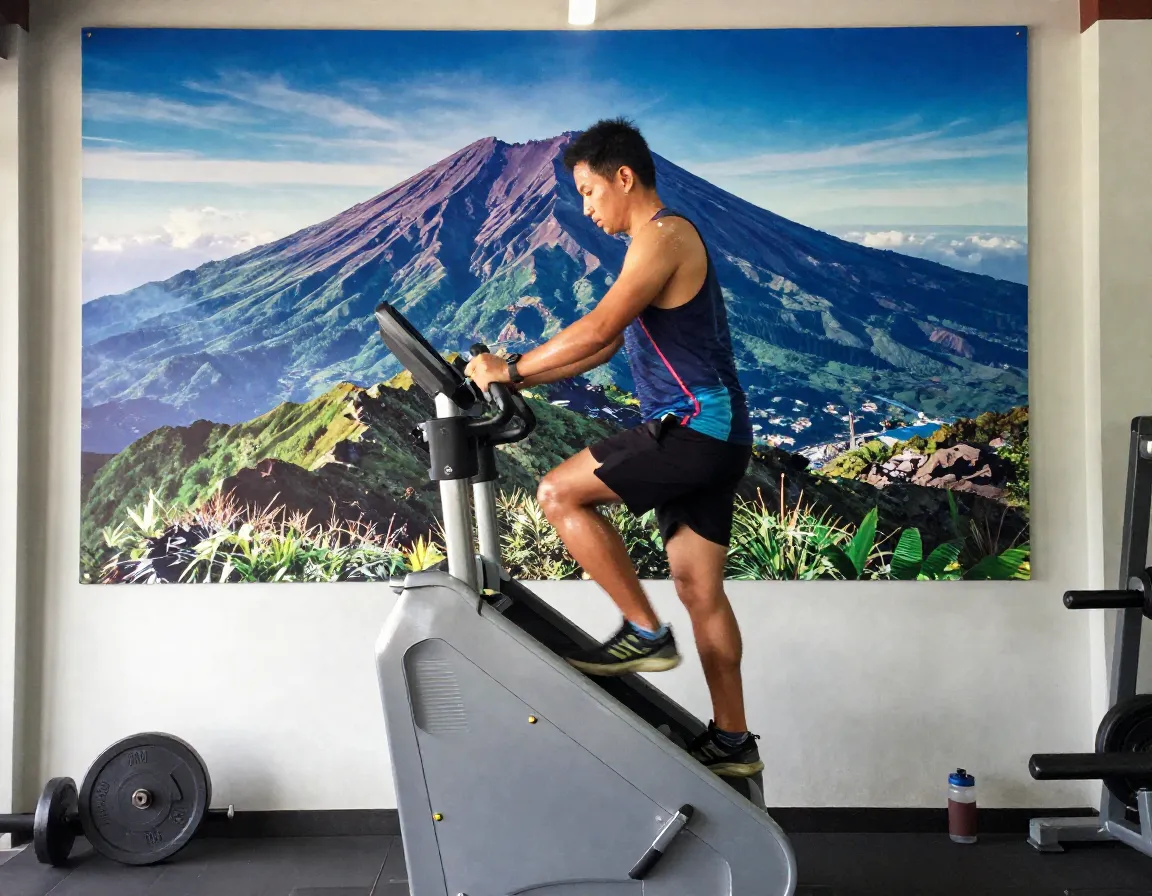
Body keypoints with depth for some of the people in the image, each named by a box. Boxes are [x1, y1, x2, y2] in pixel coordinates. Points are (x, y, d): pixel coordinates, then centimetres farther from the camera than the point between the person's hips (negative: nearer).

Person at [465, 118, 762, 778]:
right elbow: (604, 347, 22)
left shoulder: (664, 235, -10)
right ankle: (733, 740, 16)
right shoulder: (660, 244, 22)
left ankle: (646, 632, -5)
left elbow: (597, 330, -21)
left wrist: (513, 368, -14)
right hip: (712, 435, 10)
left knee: (560, 493, -11)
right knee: (700, 588, 10)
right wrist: (520, 378, 15)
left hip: (695, 426, -10)